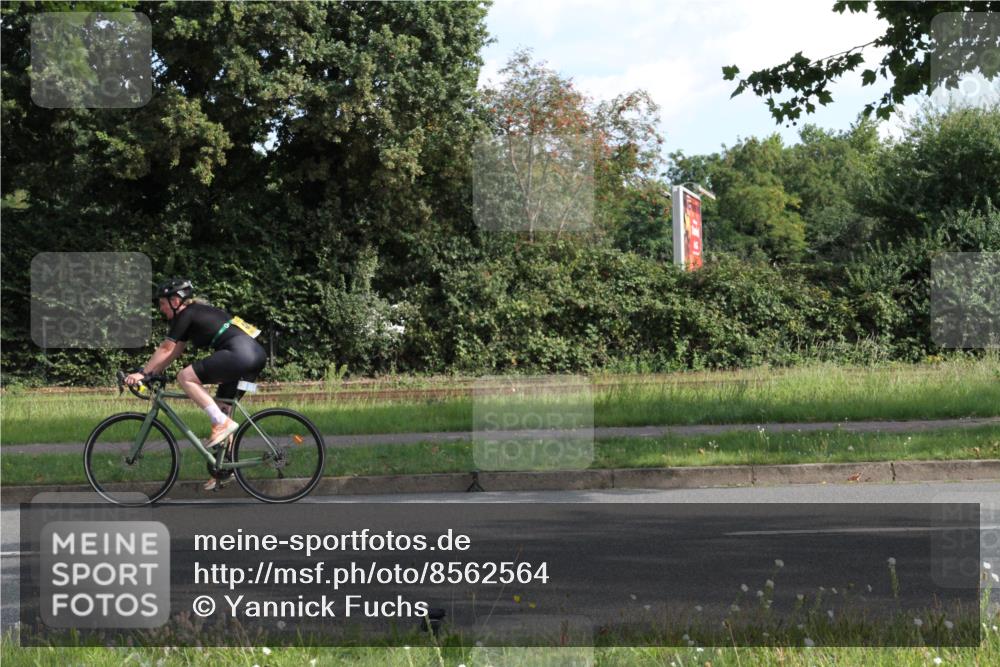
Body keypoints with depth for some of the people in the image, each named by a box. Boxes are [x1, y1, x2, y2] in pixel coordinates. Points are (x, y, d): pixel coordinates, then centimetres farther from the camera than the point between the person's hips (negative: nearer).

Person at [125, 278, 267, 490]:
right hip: (256, 355, 10)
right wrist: (152, 373, 26)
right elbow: (174, 352, 29)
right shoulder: (198, 312, 26)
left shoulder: (186, 314, -1)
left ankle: (222, 423, -12)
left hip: (239, 354, -10)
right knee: (222, 407, 17)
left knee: (185, 377, -9)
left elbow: (166, 349, -2)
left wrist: (142, 373, 4)